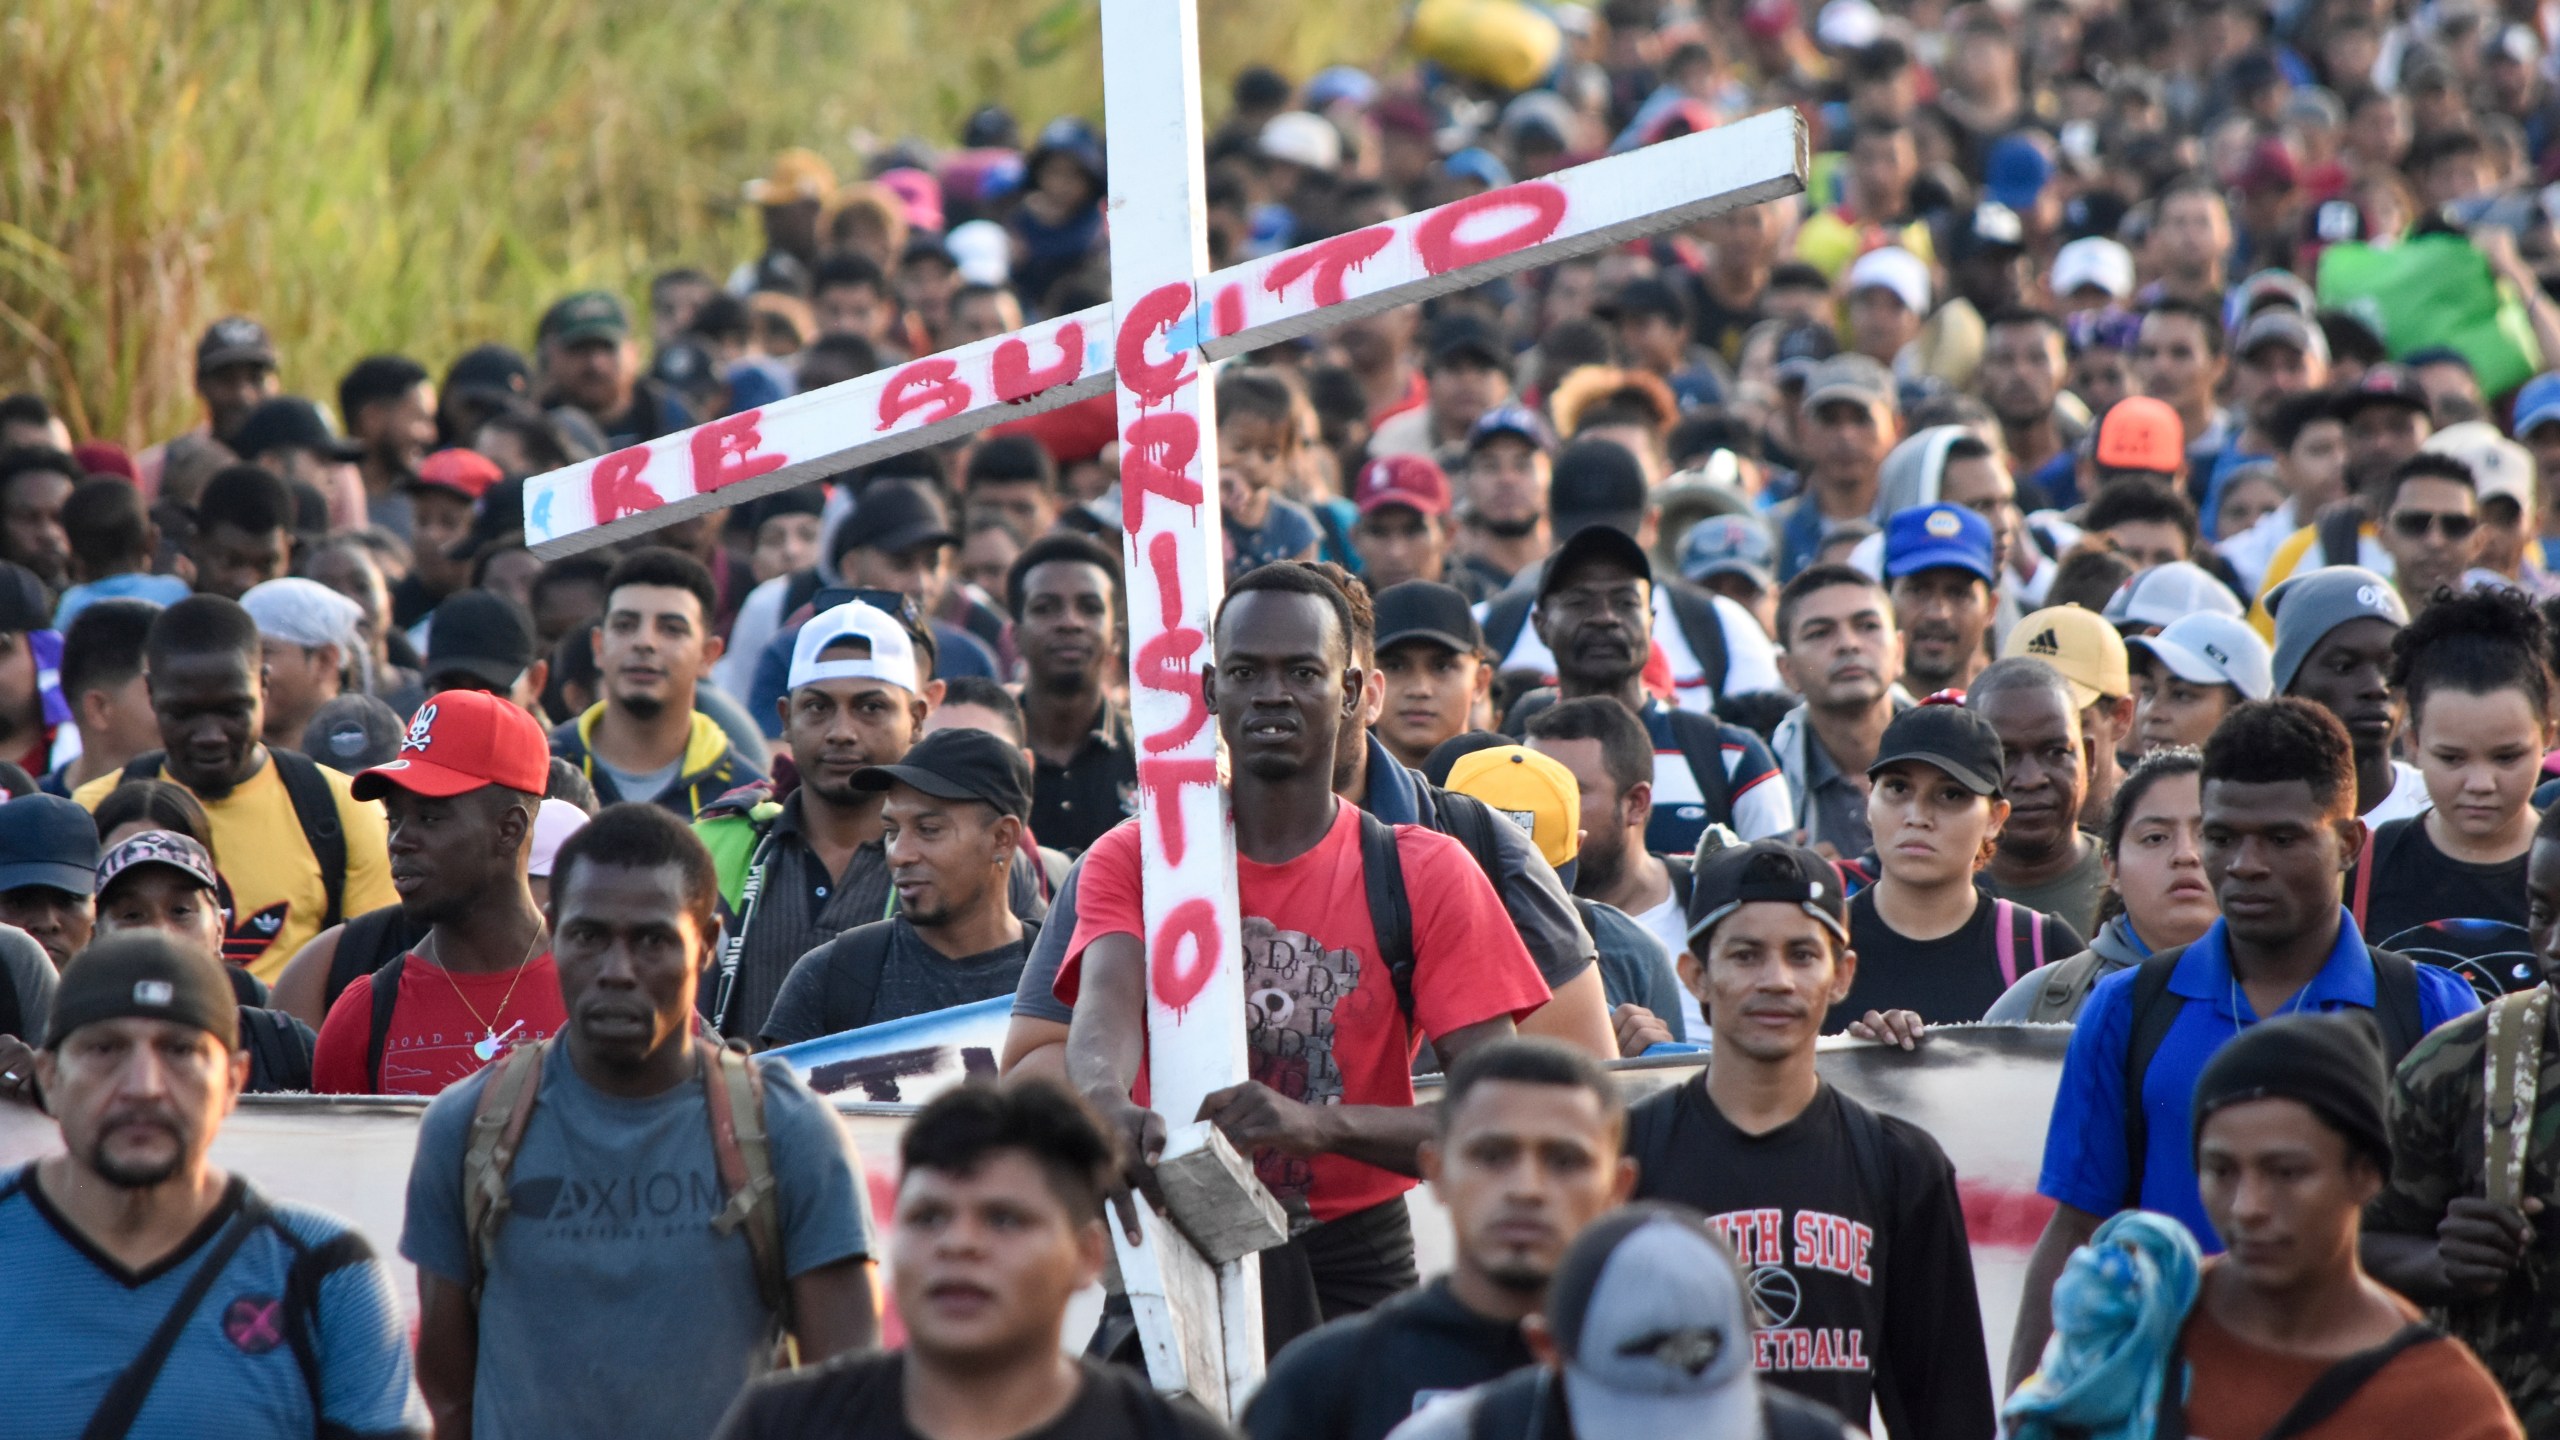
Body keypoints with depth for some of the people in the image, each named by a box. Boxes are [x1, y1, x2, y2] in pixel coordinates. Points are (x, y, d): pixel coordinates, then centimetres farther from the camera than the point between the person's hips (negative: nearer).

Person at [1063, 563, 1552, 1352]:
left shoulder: (1427, 876, 2)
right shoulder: (1133, 860, 6)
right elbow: (1108, 1004, -15)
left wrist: (1317, 1123, -26)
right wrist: (1109, 1101, -40)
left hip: (1359, 1262, 0)